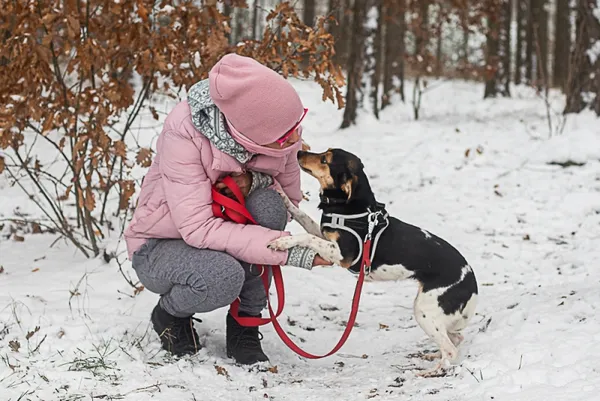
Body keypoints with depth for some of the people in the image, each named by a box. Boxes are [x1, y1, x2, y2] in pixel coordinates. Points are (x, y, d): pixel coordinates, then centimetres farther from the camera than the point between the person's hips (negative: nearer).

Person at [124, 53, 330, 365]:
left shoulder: (281, 134, -18)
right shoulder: (184, 131, -33)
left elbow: (290, 195, -2)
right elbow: (196, 228, -36)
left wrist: (254, 180, -28)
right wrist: (292, 251, -42)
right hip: (160, 246, -4)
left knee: (267, 204, -29)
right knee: (223, 276, -37)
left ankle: (245, 325, -9)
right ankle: (170, 313, 1)